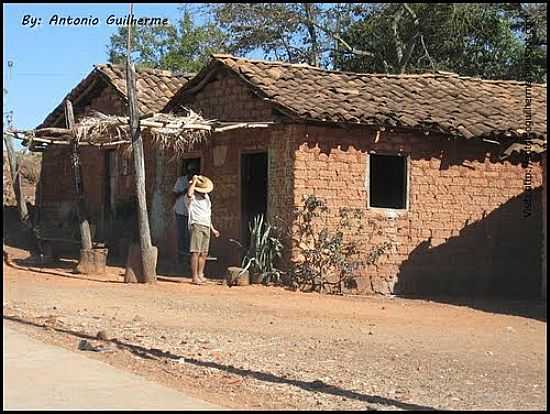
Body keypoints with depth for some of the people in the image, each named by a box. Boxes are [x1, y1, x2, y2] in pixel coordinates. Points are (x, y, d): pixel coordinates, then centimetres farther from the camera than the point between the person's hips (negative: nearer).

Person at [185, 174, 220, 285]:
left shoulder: (206, 197, 20)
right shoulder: (192, 198, -4)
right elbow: (189, 194, -33)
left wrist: (213, 229, 27)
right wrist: (194, 181, -23)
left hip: (206, 227, 7)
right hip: (197, 225, -7)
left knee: (204, 253, 7)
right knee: (196, 252, -10)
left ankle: (200, 274, 16)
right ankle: (194, 277, -9)